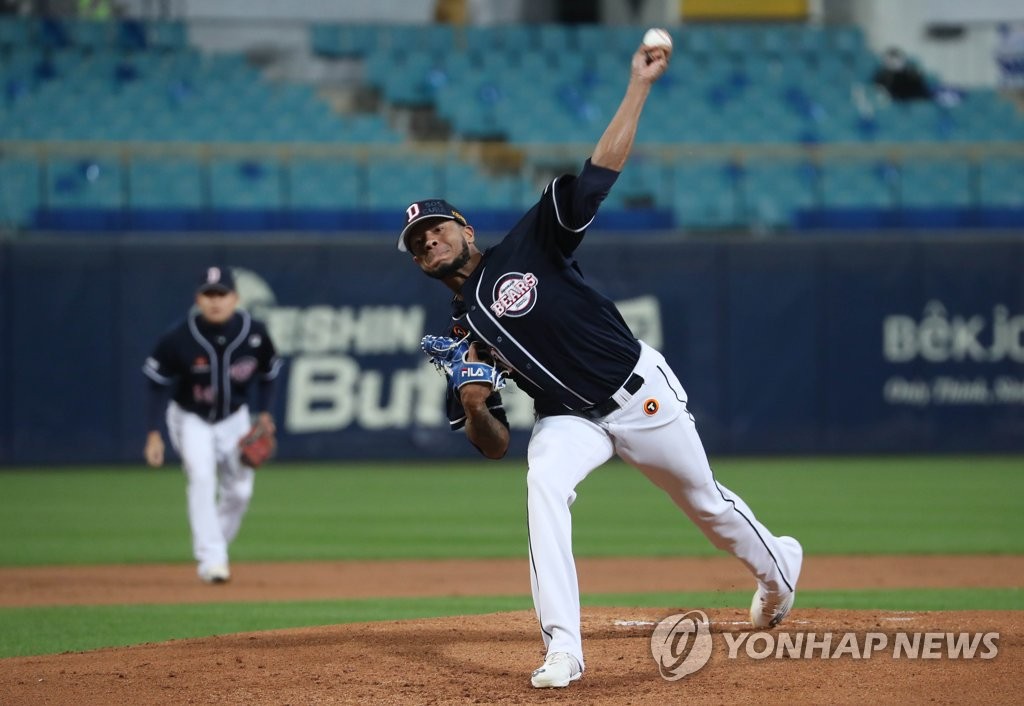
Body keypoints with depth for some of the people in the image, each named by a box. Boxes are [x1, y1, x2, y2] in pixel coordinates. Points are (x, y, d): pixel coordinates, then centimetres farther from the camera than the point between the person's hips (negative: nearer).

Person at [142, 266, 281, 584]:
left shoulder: (254, 333, -17)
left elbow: (268, 371, 2)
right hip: (191, 418, -3)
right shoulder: (179, 338, -24)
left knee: (239, 491, 5)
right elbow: (158, 384, -14)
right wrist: (153, 434, -18)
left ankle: (216, 549, 29)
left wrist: (264, 413, -8)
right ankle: (211, 558, -22)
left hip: (234, 418, 3)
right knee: (202, 477, -23)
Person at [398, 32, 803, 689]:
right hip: (569, 419, 2)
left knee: (704, 499, 15)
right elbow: (494, 446, 0)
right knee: (545, 486, -30)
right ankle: (563, 648, -33)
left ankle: (777, 563, 49)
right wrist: (473, 406, -22)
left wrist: (639, 85, -21)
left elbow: (602, 167, -15)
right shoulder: (461, 329, 1)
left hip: (642, 391, -2)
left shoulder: (529, 245, -8)